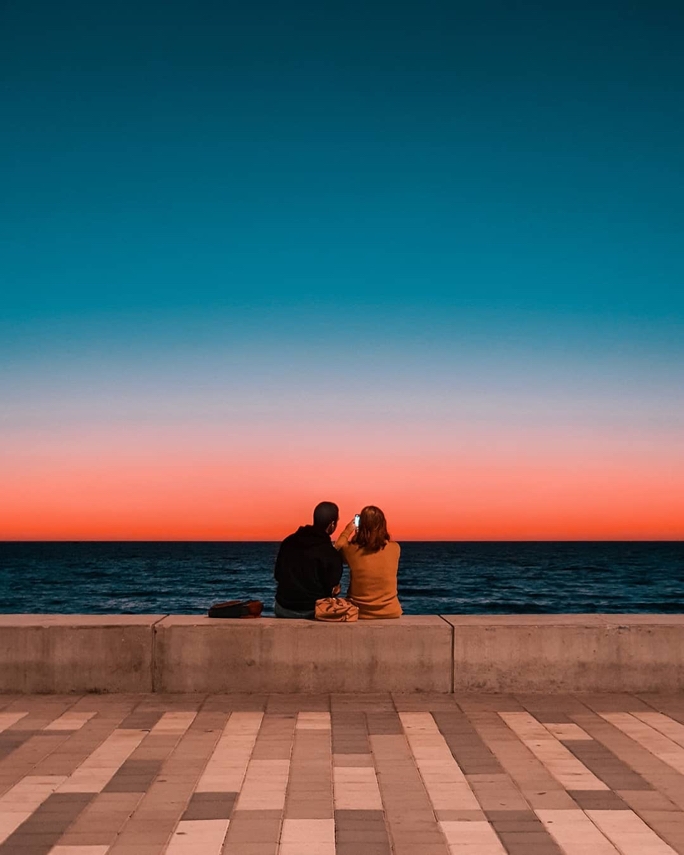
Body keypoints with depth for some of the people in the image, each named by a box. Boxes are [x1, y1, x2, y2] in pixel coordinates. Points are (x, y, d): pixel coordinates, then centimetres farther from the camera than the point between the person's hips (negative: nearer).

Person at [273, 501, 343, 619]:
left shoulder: (289, 541, 2)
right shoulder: (331, 555, -15)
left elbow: (277, 575, 11)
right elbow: (332, 590, -11)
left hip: (282, 609, 6)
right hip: (312, 612, -6)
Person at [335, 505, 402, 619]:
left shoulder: (352, 550, -14)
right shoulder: (394, 548, -9)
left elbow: (337, 549, 11)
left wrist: (347, 531, 21)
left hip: (359, 614, -1)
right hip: (390, 613, 1)